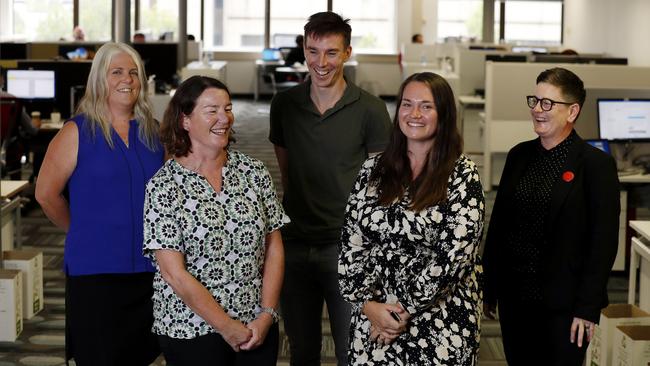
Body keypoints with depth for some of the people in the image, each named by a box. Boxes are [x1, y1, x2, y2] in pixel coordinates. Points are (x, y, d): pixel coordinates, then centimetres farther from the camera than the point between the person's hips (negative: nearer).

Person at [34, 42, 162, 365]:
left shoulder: (152, 132, 9)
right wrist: (81, 230, 5)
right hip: (94, 270, -4)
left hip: (149, 267, 4)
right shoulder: (77, 132, -4)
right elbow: (46, 194, -3)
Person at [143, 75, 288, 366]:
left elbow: (274, 248, 4)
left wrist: (266, 315, -6)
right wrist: (227, 326, -13)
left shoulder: (254, 172, 1)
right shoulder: (163, 187, -10)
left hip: (258, 329, 3)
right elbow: (174, 273, -13)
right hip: (192, 332, -3)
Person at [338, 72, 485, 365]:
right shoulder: (374, 169, 5)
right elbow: (351, 241, 2)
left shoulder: (462, 175, -7)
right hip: (371, 318, 3)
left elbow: (454, 253, -14)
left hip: (440, 323, -3)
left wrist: (405, 309, -14)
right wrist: (368, 304, -8)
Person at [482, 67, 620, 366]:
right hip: (514, 297, 5)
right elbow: (498, 224, 11)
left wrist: (588, 308, -13)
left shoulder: (596, 165, -8)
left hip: (562, 305, -5)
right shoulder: (519, 156, 8)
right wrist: (490, 289, 9)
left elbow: (603, 242, -10)